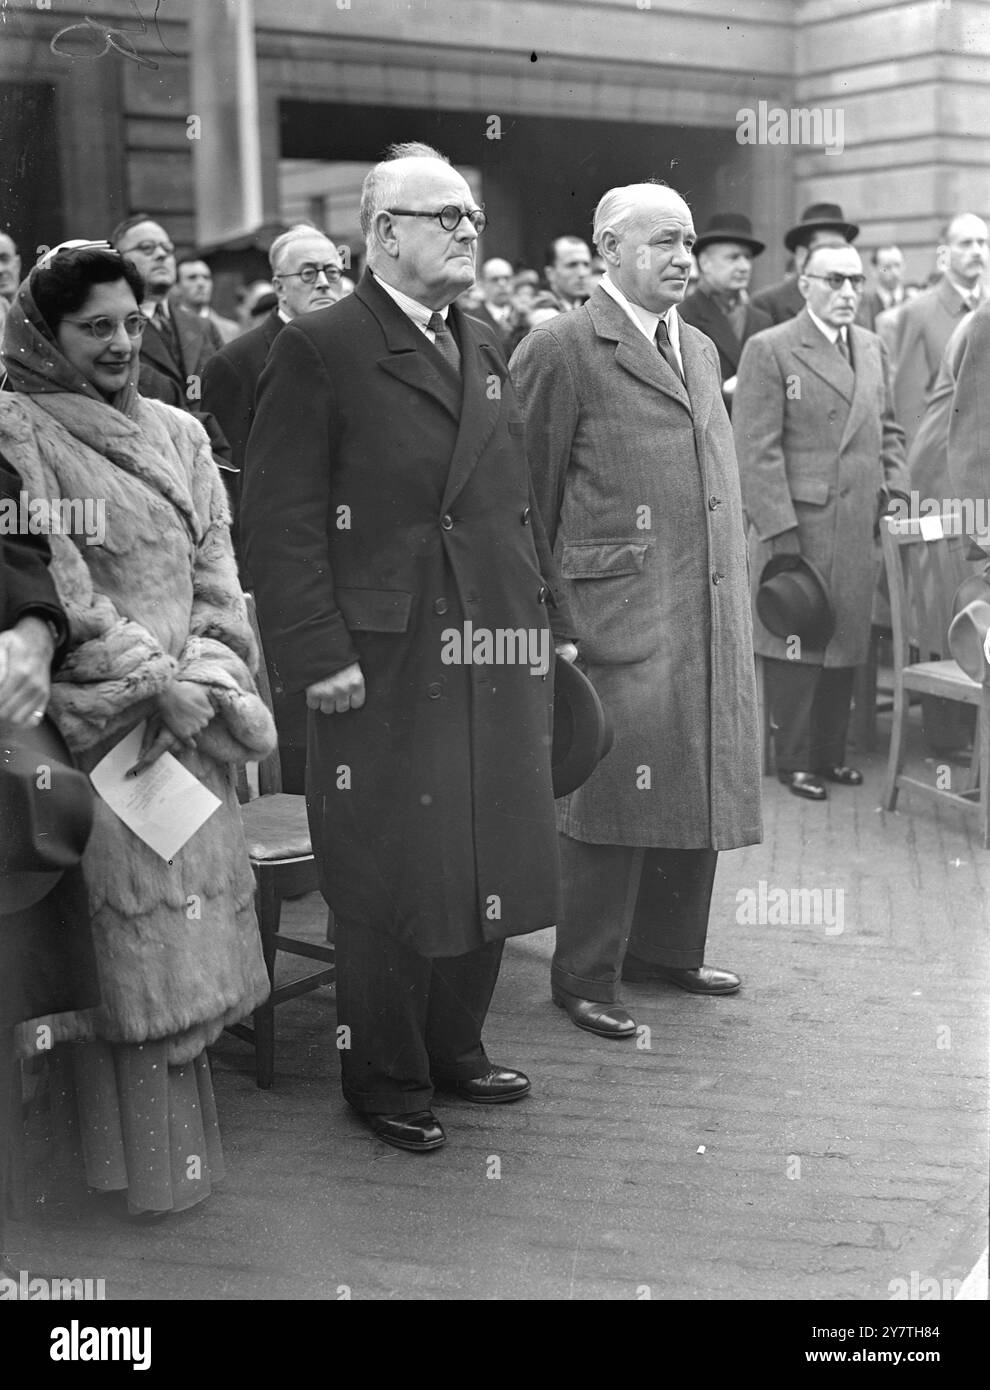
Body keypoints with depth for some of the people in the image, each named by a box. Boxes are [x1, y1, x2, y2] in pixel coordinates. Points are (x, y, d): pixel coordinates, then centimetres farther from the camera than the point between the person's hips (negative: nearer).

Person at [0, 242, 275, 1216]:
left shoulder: (178, 430, 14)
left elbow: (216, 569, 10)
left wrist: (203, 675, -5)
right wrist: (152, 681, -13)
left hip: (187, 709, 6)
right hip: (91, 715, -5)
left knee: (191, 909, 8)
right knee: (128, 924, -4)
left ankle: (177, 1124, 23)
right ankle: (149, 1155, 8)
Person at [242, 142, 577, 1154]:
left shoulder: (484, 348, 15)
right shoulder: (320, 349, -7)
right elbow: (279, 519, -12)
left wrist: (549, 619, 13)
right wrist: (318, 653, -17)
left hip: (496, 655, 7)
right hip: (385, 661, -7)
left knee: (485, 865, 14)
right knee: (391, 879, 5)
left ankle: (454, 1048, 33)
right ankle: (385, 1081, 23)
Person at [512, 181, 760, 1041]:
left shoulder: (702, 350, 18)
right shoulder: (561, 349, -6)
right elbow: (527, 494, -5)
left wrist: (737, 599, 16)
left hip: (712, 616, 8)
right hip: (618, 614, -7)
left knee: (696, 785, 14)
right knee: (614, 793, -1)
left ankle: (665, 947, 31)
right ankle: (585, 978, 14)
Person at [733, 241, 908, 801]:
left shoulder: (872, 347, 15)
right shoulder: (770, 350, -6)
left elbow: (888, 430, 22)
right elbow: (756, 449, -10)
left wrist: (897, 492, 7)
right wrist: (780, 529, -15)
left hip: (860, 527, 6)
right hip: (799, 523, -6)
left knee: (847, 642, 10)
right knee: (797, 641, 0)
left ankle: (832, 753, 23)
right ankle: (795, 760, 12)